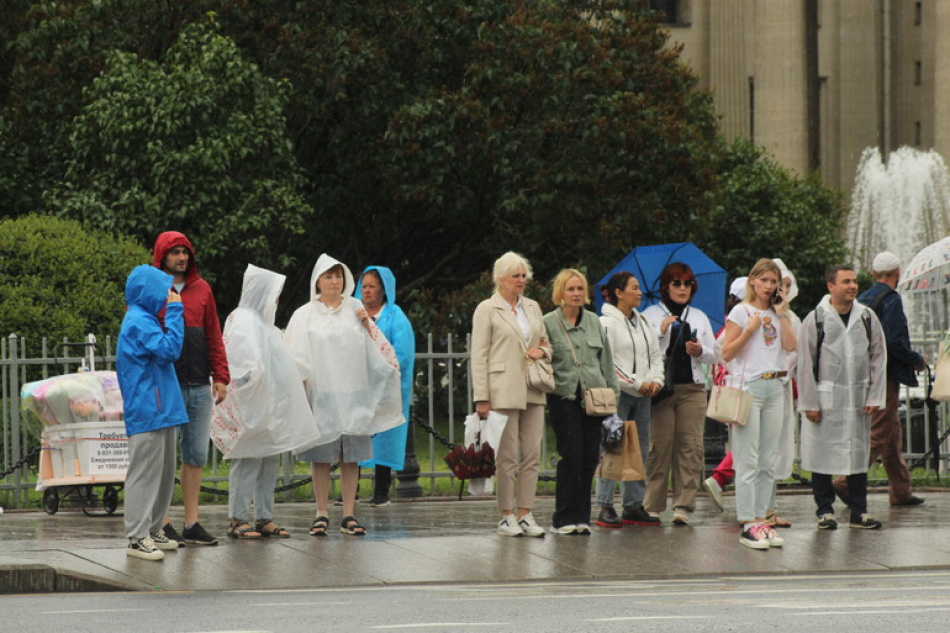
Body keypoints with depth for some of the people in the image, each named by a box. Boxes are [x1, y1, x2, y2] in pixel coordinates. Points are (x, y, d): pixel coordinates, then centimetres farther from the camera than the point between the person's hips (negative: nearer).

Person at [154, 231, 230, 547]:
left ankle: (192, 523, 11)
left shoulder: (202, 290, 12)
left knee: (196, 456, 6)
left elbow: (214, 336, 14)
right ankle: (163, 524, 4)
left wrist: (220, 377, 5)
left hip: (199, 387, 4)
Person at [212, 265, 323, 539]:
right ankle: (238, 519, -5)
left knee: (270, 461, 9)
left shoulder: (261, 321, 21)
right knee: (248, 462, -8)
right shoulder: (243, 321, -11)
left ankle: (264, 518, 13)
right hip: (251, 408, -10)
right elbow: (248, 365, -20)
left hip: (269, 409, 10)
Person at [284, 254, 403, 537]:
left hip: (353, 394, 2)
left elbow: (377, 349, 14)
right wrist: (299, 390, -8)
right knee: (321, 455, -2)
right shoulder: (305, 315, 5)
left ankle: (349, 514, 4)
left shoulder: (354, 309, 12)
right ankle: (321, 514, 4)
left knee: (351, 455, 1)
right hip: (321, 394, -2)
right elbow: (295, 357, 2)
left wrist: (367, 325, -2)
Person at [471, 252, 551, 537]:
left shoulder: (533, 307, 16)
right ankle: (507, 516, 2)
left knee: (532, 454, 2)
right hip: (503, 392, -5)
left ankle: (525, 513, 6)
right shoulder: (487, 310, 0)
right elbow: (479, 356, -4)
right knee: (507, 455, -4)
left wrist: (541, 350, 0)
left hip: (532, 392, 5)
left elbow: (546, 343, 26)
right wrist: (481, 398, -11)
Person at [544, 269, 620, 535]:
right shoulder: (548, 323, 1)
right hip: (564, 396, -4)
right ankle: (564, 520, -3)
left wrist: (612, 393, 12)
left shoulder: (594, 322, 13)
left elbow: (606, 360, 16)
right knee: (572, 456, -10)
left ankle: (581, 518, 10)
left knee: (590, 457, 2)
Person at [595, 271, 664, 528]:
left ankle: (634, 505, 14)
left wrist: (656, 380, -1)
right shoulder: (607, 323, -8)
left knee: (639, 450, 8)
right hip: (617, 394, -8)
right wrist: (636, 383, -13)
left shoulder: (644, 322, 16)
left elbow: (656, 355, 18)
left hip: (642, 395, 8)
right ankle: (605, 507, -7)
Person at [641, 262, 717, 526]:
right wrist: (660, 332, -12)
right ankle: (651, 506, -2)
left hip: (692, 388, 3)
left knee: (690, 445, -6)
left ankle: (684, 505, -5)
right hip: (660, 387, -3)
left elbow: (715, 355, 16)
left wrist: (700, 351, -4)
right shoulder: (651, 314, 8)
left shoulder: (699, 317, 18)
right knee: (660, 445, -7)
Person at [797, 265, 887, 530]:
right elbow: (806, 364, -3)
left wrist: (875, 396, 1)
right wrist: (809, 403, -7)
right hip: (826, 398, -3)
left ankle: (859, 511, 12)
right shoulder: (815, 319, -3)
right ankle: (825, 511, 9)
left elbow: (878, 358, 9)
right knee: (822, 454, 0)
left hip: (858, 398, 3)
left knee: (858, 453, 6)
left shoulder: (867, 317, 6)